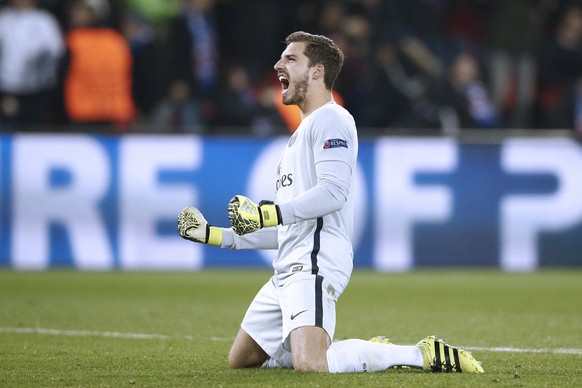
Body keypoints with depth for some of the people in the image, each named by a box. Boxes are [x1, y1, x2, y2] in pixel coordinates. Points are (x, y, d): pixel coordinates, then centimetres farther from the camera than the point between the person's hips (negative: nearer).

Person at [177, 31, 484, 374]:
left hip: (315, 264, -11)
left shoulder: (330, 119, -3)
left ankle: (424, 355, -15)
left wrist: (268, 214, -20)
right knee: (241, 359, 12)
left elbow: (333, 191, -20)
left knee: (310, 365, -29)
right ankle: (369, 353, 11)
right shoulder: (302, 134, 28)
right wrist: (216, 236, 27)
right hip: (289, 269, 11)